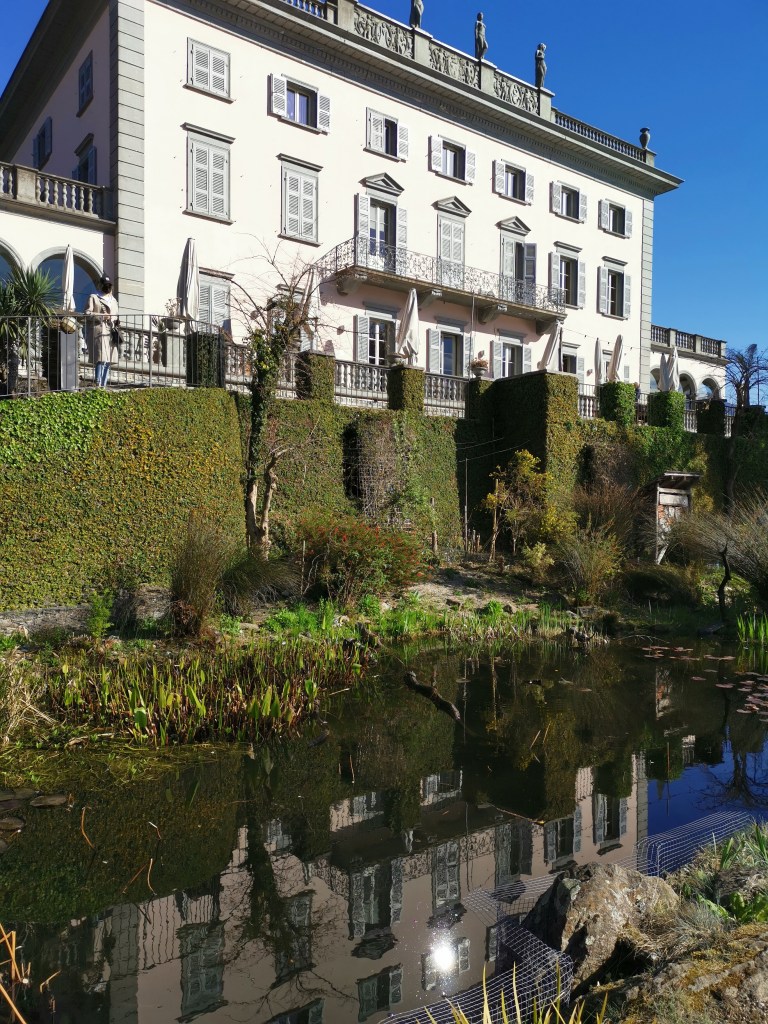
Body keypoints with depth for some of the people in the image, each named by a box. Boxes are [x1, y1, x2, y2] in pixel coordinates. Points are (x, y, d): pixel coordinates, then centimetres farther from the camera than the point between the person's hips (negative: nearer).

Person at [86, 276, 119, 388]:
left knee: (108, 361, 3)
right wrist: (101, 316, -12)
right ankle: (98, 385, -21)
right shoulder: (93, 297, 8)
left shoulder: (113, 300, 27)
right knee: (101, 358, -18)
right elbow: (87, 313, -1)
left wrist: (116, 321, 9)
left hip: (111, 331, 6)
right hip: (99, 330, -6)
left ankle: (103, 386, 8)